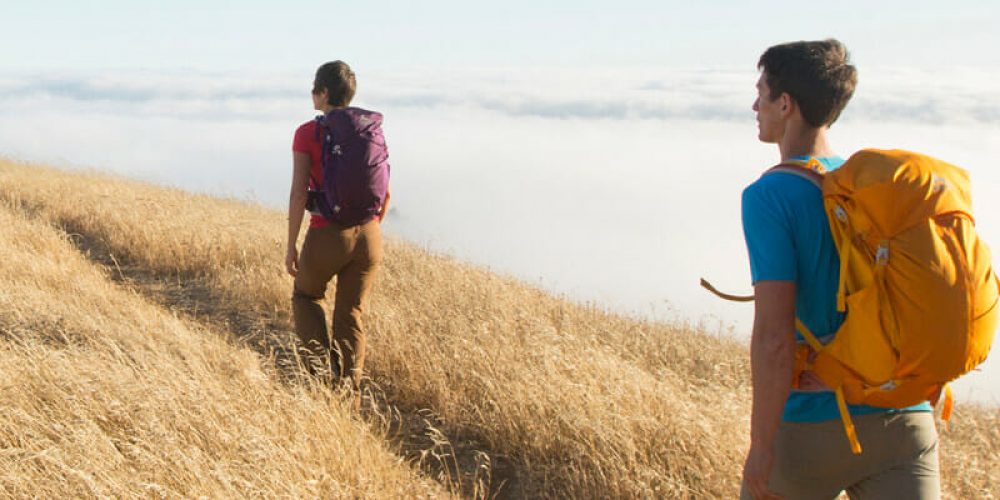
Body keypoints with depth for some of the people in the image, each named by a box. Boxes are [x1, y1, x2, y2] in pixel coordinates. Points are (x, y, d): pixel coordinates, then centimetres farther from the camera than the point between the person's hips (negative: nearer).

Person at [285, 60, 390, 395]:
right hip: (368, 236, 4)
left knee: (306, 295, 25)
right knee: (351, 316, 15)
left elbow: (299, 194, -12)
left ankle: (320, 363, 6)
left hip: (327, 237, -3)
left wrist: (291, 246, -5)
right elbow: (385, 193, 7)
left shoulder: (307, 133, -8)